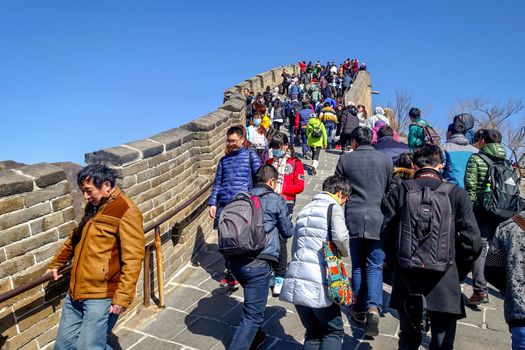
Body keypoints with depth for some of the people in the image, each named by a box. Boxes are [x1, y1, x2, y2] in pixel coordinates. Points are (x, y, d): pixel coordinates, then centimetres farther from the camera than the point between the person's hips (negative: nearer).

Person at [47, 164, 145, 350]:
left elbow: (132, 259, -20)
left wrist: (122, 297, -22)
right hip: (75, 293, 9)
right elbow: (75, 237, 29)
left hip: (101, 296, -9)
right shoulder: (93, 206, 11)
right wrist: (56, 263, 36)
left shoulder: (127, 212, -16)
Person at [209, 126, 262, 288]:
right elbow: (217, 183, 15)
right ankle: (229, 270, 27)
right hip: (224, 204, 4)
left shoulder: (251, 156, 5)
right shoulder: (224, 160, 16)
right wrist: (212, 203, 5)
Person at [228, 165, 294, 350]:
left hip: (234, 260, 7)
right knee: (253, 313, 3)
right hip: (257, 262, -7)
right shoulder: (276, 200, 0)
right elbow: (288, 232, 9)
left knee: (253, 299, 30)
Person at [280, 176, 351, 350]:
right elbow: (341, 237, -21)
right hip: (319, 284, -6)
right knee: (334, 332, 15)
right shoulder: (334, 207, -3)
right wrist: (344, 253, -2)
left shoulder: (305, 209, 19)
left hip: (295, 282, 6)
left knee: (313, 333, 21)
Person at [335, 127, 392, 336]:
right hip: (378, 218, 0)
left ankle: (360, 308, 23)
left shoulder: (345, 159, 1)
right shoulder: (386, 160, 4)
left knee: (357, 265, 14)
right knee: (374, 266, 7)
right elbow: (390, 189, 10)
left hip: (353, 217, 0)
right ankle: (373, 307, -11)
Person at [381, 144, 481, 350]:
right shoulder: (456, 194, -7)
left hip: (406, 277, 1)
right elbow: (472, 241, -8)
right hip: (443, 282, -1)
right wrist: (458, 273, 8)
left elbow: (386, 234, -6)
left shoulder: (400, 192, -5)